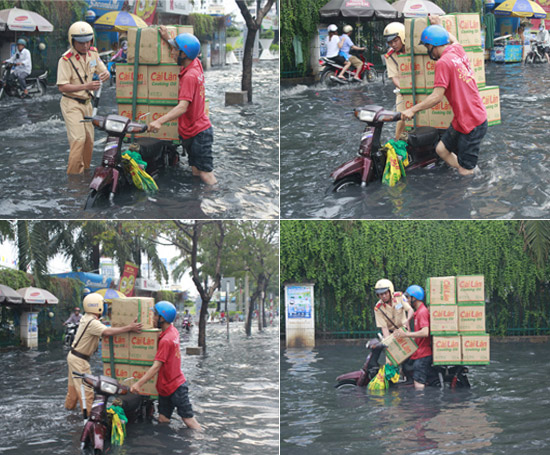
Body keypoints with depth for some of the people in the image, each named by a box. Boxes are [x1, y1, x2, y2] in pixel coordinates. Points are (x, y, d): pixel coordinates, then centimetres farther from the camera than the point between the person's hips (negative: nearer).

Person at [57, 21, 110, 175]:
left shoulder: (93, 53, 1)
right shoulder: (66, 59, -20)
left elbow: (104, 71, 10)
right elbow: (62, 87, -22)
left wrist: (104, 74, -17)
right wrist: (86, 86, -31)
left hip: (86, 103, 7)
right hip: (71, 104, -7)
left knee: (89, 139, 11)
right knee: (78, 139, -18)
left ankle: (85, 171, 24)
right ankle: (73, 174, -13)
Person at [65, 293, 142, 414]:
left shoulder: (86, 319, 6)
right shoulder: (92, 323, -26)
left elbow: (103, 330, 10)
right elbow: (107, 332, -42)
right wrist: (129, 328, -42)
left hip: (74, 356, 10)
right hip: (79, 359, -10)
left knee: (74, 384, 25)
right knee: (86, 388, -5)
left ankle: (69, 405, 39)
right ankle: (88, 414, -1)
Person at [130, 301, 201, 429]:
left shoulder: (166, 340, -23)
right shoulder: (173, 331, 3)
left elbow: (156, 366, -27)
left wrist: (138, 384, -29)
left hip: (175, 386, -9)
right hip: (165, 387, 9)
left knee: (188, 419, -4)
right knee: (163, 420, 7)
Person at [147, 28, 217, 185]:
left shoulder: (189, 76, -25)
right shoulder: (196, 64, 0)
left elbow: (183, 107, -35)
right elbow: (185, 51, 27)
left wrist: (159, 121, -45)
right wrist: (168, 38, 21)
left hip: (198, 133, -10)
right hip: (198, 129, 10)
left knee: (206, 175, -9)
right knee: (196, 172, 12)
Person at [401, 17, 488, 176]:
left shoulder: (443, 62, -20)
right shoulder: (458, 50, 4)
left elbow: (437, 96, -22)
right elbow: (453, 40, 31)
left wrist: (413, 110, -17)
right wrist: (439, 26, 42)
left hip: (471, 124, -9)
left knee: (466, 171, -3)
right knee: (442, 149, 19)